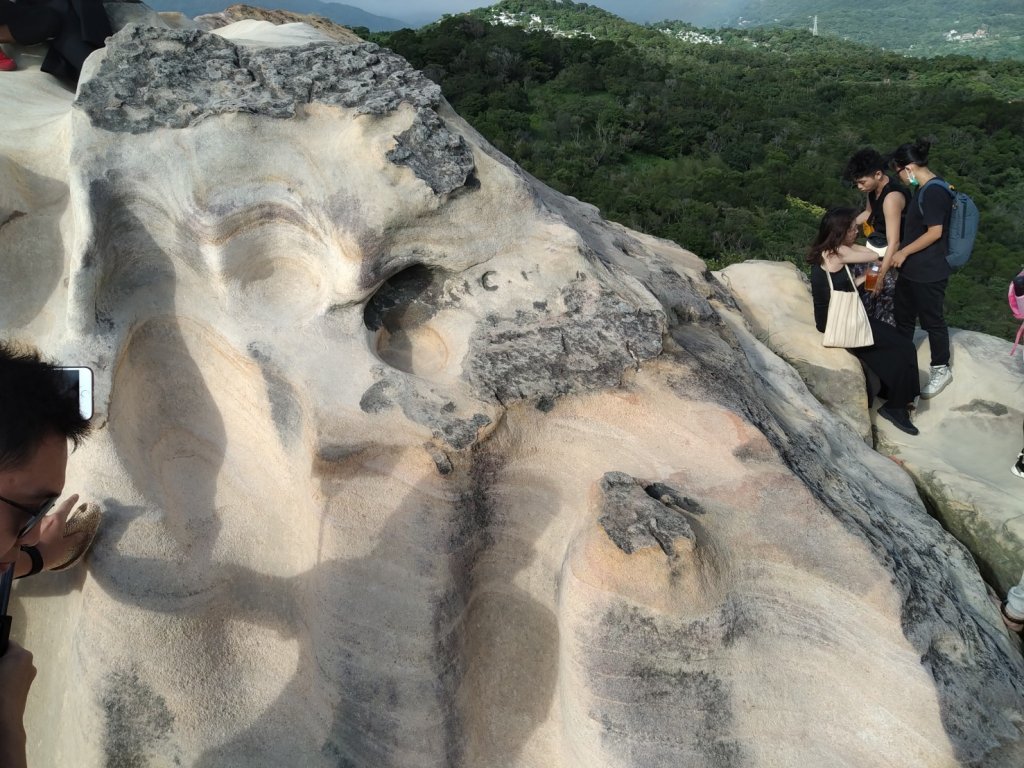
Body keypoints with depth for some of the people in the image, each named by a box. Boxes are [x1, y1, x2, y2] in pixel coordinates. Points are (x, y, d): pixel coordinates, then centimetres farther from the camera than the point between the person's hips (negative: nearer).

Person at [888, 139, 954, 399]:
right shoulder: (923, 189, 9)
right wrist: (902, 251, 19)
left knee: (932, 320, 4)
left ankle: (941, 370, 19)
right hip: (912, 269, 10)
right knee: (903, 316, 18)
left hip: (929, 272, -10)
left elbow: (935, 232, -23)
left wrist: (903, 252, -17)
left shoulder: (934, 192, -21)